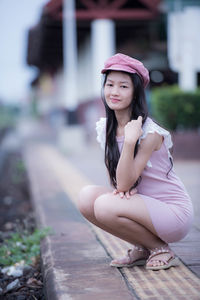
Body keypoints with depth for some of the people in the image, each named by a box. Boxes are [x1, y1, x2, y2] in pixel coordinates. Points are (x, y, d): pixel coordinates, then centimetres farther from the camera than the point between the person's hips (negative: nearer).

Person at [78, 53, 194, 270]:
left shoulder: (150, 133, -20)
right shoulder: (106, 128, 2)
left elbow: (125, 183, -23)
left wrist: (130, 141, -34)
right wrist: (124, 186, -14)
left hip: (174, 212, -7)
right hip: (143, 205, 7)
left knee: (106, 206, -27)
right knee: (87, 197, -14)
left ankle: (160, 249, -4)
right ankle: (142, 248, 4)